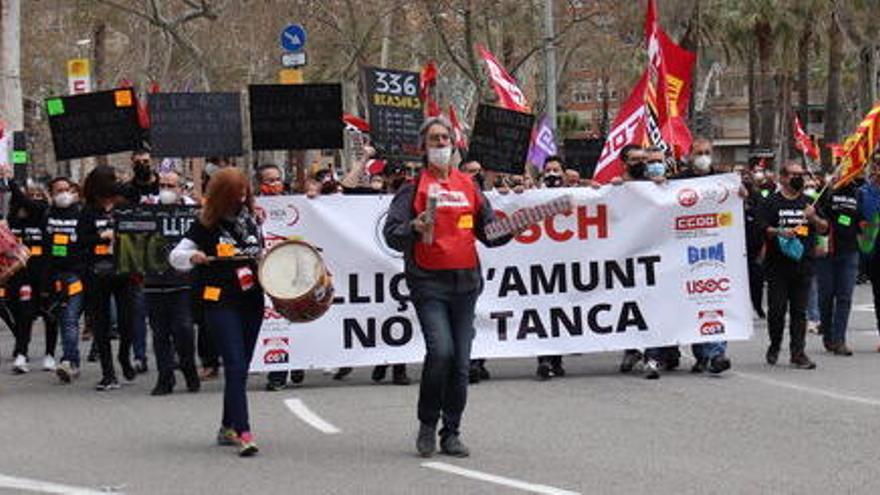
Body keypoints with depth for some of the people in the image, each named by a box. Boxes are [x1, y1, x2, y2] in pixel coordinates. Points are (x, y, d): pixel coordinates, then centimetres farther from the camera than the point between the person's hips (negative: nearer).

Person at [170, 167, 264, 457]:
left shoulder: (252, 221, 11)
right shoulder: (206, 226, -3)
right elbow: (175, 256, -1)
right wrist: (193, 256, -21)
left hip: (251, 302, 5)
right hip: (221, 302, -5)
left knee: (241, 367, 10)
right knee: (235, 365, -15)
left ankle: (228, 428, 23)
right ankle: (243, 433, -21)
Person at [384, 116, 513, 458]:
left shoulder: (468, 186, 15)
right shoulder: (414, 187, 3)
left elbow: (489, 234, 18)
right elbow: (391, 235, -4)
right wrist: (415, 228, -23)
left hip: (465, 282, 4)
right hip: (429, 283, -4)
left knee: (461, 361, 4)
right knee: (440, 351, -18)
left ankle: (451, 433, 13)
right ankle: (427, 426, 0)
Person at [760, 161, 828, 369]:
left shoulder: (808, 202, 15)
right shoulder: (771, 202, 2)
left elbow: (824, 229, 13)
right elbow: (762, 229, -5)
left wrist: (814, 218, -7)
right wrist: (780, 232, -23)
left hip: (803, 264, 3)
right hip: (778, 265, -3)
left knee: (799, 311, 2)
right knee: (777, 309, -2)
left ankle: (798, 353, 3)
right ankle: (774, 346, 19)